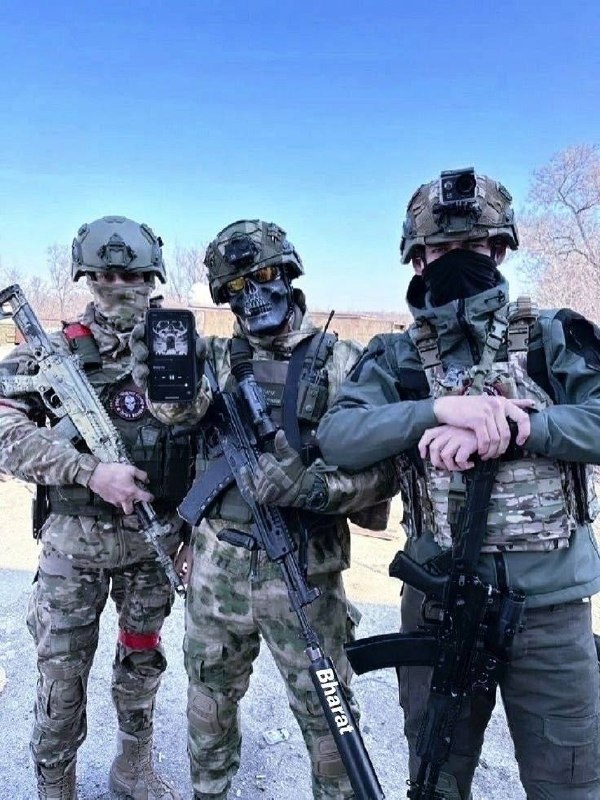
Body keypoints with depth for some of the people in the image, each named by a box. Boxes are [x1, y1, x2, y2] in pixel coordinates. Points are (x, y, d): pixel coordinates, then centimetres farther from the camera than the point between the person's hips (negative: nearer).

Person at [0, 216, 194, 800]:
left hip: (154, 539, 3)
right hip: (75, 541, -2)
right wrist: (90, 471, -26)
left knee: (142, 662, 19)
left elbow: (207, 445, 6)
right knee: (62, 675, 8)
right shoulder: (57, 352, -7)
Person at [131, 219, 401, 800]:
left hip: (303, 568, -3)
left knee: (327, 711, 11)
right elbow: (182, 409, -13)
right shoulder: (216, 357, 5)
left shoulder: (340, 361, -6)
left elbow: (383, 468, -10)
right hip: (216, 563, 4)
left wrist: (314, 485, -26)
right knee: (209, 697, 22)